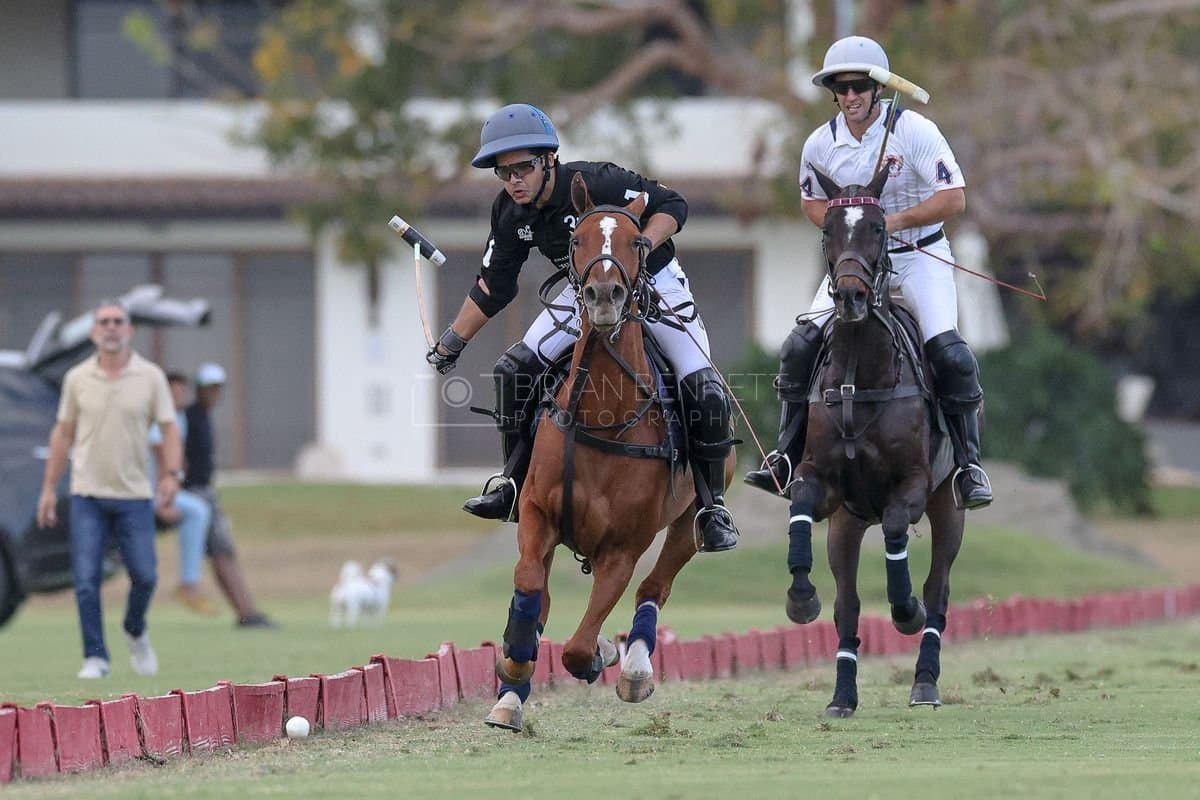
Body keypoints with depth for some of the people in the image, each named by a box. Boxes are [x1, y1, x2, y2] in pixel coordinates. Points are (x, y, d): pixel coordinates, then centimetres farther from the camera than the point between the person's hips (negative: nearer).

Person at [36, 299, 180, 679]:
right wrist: (49, 488, 8)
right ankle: (95, 657, 1)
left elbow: (168, 428, 2)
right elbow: (63, 433, 11)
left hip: (134, 495, 0)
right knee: (86, 580, -6)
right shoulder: (77, 378, 5)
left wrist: (171, 473, -14)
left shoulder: (150, 377, 2)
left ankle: (135, 632, 27)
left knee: (144, 575, -2)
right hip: (87, 495, 0)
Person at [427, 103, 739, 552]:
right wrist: (450, 343, -1)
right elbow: (493, 287, 0)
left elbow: (672, 206, -24)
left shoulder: (596, 183, -31)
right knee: (514, 370, -9)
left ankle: (712, 505, -4)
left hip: (653, 282, -5)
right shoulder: (511, 215, -13)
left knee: (704, 392, -19)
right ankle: (514, 486, 3)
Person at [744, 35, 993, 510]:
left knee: (949, 353, -20)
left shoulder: (914, 131, -18)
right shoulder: (821, 144, -5)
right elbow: (812, 201, 12)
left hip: (919, 255, -4)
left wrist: (892, 221, -28)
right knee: (801, 345, -8)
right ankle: (787, 458, 3)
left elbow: (954, 199, -22)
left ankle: (969, 465, -7)